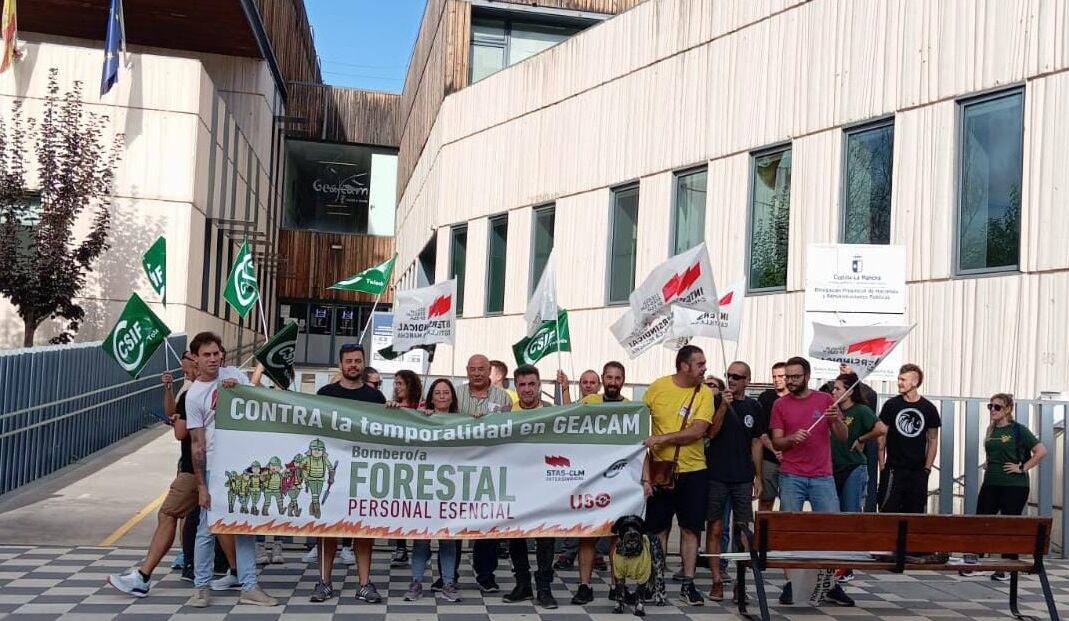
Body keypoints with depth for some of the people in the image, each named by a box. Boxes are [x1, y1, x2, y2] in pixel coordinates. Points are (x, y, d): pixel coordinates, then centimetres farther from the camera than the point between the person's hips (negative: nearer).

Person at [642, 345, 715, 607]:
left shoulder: (705, 393, -4)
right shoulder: (657, 388, -4)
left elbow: (697, 431, -15)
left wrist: (661, 438, -20)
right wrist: (645, 473, -5)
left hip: (694, 471, 0)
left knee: (690, 529, 6)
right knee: (658, 529, 7)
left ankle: (688, 584, 16)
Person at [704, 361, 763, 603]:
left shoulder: (754, 407, 9)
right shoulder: (716, 401, 1)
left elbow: (756, 443, 13)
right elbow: (710, 433, -9)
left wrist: (758, 477, 10)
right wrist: (724, 406, -18)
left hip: (743, 478, 2)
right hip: (716, 476, -2)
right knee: (715, 529, 1)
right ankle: (716, 581, 7)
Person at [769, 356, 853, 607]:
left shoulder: (826, 400, 5)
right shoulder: (780, 404, 4)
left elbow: (843, 438, 5)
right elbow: (776, 442, 2)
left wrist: (837, 420, -15)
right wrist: (792, 438, -19)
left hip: (823, 477, 1)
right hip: (791, 478, -1)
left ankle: (832, 585, 10)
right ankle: (790, 584, 6)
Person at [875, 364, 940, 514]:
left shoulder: (929, 408, 3)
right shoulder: (891, 405, 0)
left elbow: (933, 440, 9)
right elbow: (881, 435, 2)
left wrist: (927, 468, 2)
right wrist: (882, 465, -3)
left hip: (918, 471, 2)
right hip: (894, 469, -2)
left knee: (915, 511, 6)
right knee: (888, 510, -7)